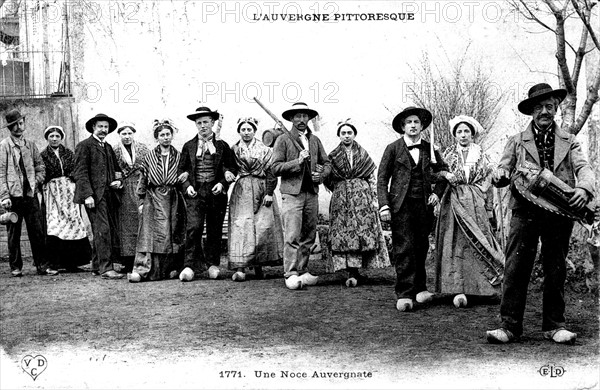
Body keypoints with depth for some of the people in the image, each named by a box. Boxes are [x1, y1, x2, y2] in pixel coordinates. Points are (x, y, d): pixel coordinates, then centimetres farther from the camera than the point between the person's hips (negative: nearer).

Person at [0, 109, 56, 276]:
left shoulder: (30, 145, 12)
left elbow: (40, 167, 19)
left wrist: (36, 181, 3)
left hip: (31, 194, 3)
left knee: (37, 231, 2)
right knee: (14, 233, 4)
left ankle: (42, 265, 7)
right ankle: (15, 267, 13)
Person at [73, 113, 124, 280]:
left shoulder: (108, 147, 22)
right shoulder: (84, 146, -1)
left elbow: (116, 169, 28)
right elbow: (80, 172, -8)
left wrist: (118, 181, 6)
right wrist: (88, 195, -16)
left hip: (109, 194, 8)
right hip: (95, 195, -8)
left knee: (112, 230, 5)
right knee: (102, 230, -13)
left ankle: (97, 266, 15)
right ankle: (106, 268, -13)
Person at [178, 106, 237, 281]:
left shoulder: (222, 145, 8)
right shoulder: (188, 146, 11)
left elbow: (232, 168, 9)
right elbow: (181, 169, 14)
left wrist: (222, 183, -7)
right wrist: (187, 185, -3)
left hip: (216, 192, 1)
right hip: (195, 192, 0)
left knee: (215, 230, 5)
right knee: (193, 227, -13)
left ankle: (213, 264, 17)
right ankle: (190, 265, -11)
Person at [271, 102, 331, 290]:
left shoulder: (315, 140, 17)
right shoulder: (283, 140, 1)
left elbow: (326, 163, 21)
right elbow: (276, 167, -6)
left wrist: (322, 174, 0)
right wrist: (298, 162, -16)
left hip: (312, 193, 5)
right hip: (292, 193, -5)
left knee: (309, 236, 6)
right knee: (292, 236, -11)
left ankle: (302, 272, 14)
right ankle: (290, 275, -10)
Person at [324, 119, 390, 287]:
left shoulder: (363, 155, 8)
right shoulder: (333, 156, 8)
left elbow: (372, 179, 7)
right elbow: (327, 180, 13)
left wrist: (374, 199, 0)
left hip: (362, 198, 0)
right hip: (340, 200, 0)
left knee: (362, 233, -7)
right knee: (344, 234, -8)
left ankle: (353, 272, -1)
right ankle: (352, 273, -8)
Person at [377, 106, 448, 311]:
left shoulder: (429, 148, 11)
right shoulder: (393, 148, 3)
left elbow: (444, 172, 23)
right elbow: (382, 179, 1)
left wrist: (437, 192, 8)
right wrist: (384, 206, -8)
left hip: (424, 204, 3)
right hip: (401, 204, -3)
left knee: (421, 248, 6)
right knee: (403, 248, -7)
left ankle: (419, 288, 17)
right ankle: (404, 294, -6)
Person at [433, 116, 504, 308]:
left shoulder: (481, 156, 10)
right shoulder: (448, 155, 9)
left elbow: (487, 185, 10)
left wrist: (490, 211, 6)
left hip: (477, 205, 1)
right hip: (454, 204, -1)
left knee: (478, 243, -2)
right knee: (456, 244, -8)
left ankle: (477, 288, 6)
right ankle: (458, 290, -11)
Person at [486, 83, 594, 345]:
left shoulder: (568, 142, 14)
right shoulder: (517, 141, 13)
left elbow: (584, 168, 0)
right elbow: (502, 170, 9)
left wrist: (584, 188, -23)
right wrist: (501, 175, -17)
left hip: (559, 212, 1)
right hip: (525, 210, -1)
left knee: (556, 270, 6)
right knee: (515, 267, -8)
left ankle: (554, 326, 14)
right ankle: (510, 325, -6)